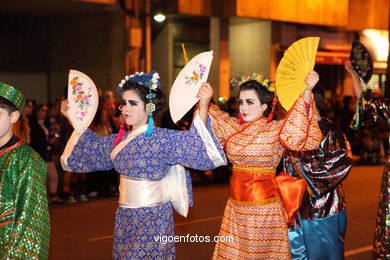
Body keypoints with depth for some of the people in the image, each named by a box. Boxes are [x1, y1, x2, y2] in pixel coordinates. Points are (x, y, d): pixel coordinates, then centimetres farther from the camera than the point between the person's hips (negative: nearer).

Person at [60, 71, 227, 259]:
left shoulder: (162, 139, -15)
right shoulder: (121, 139, 6)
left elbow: (192, 141, -29)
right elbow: (92, 145, 22)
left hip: (152, 217, -6)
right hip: (125, 217, 7)